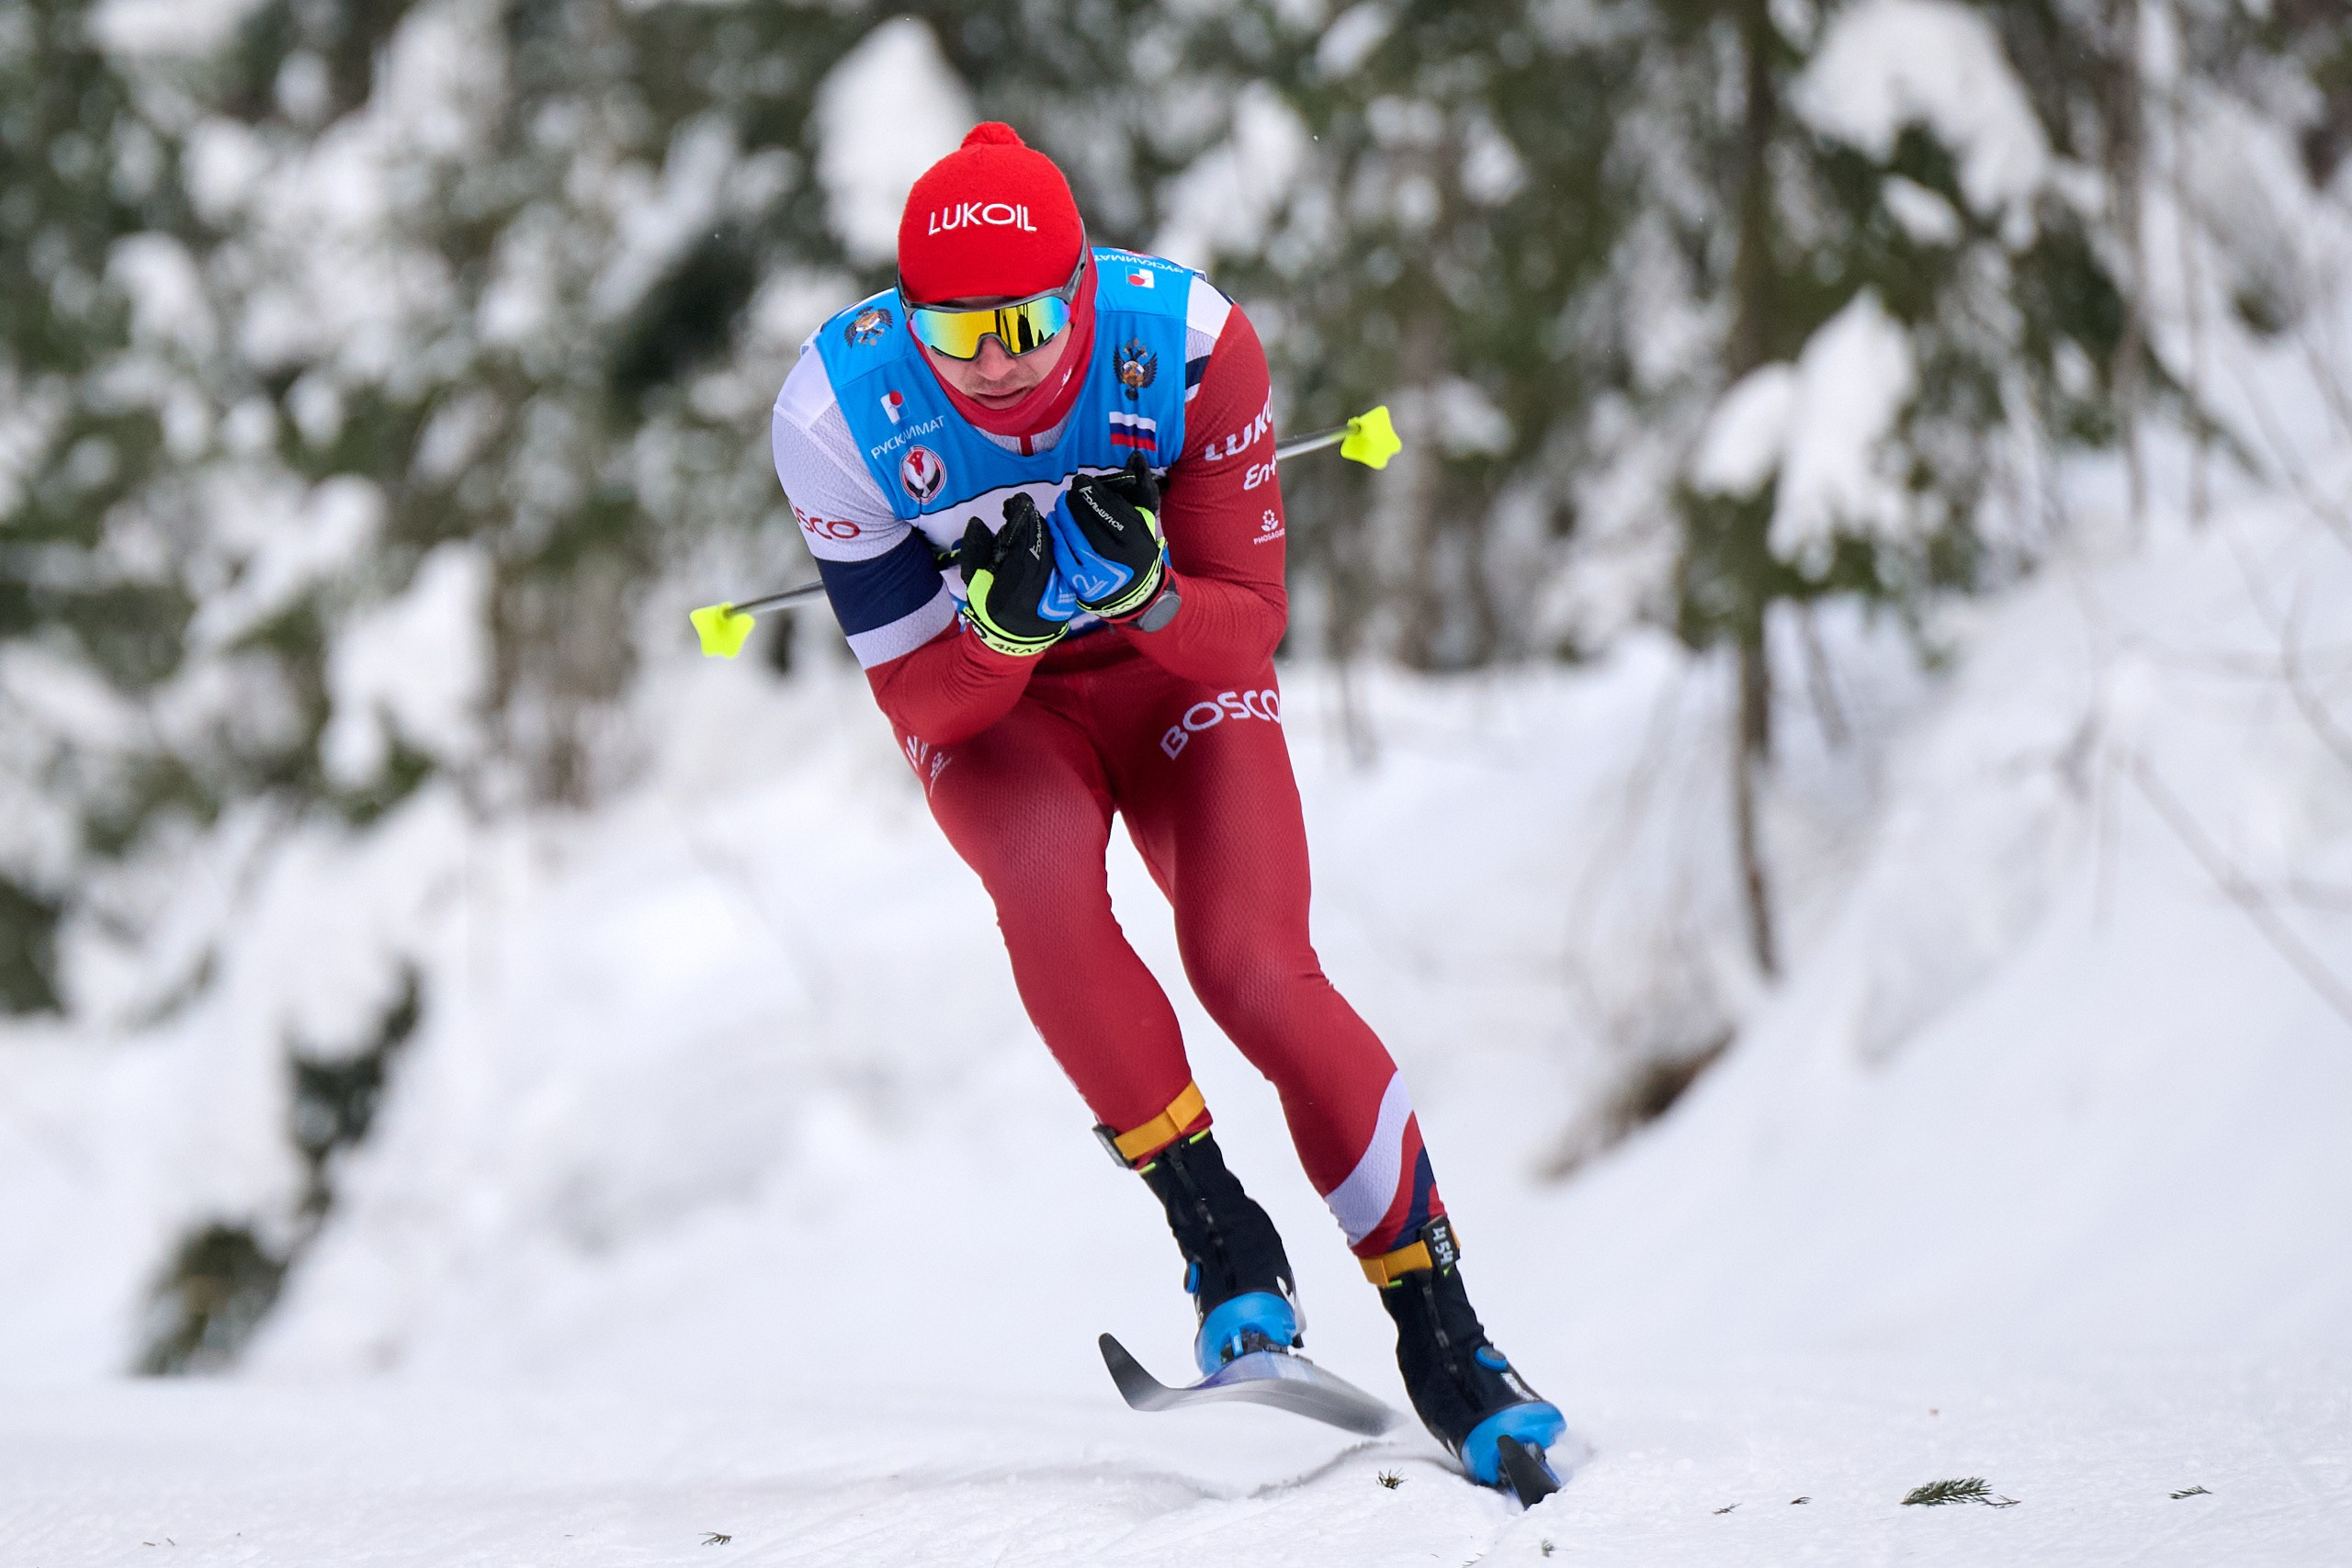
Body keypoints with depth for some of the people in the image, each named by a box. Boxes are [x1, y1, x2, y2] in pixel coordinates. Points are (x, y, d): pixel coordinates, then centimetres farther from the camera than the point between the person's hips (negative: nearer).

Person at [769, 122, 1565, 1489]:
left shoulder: (1187, 345, -28)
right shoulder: (843, 415, -27)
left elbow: (1251, 625, -19)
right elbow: (925, 702, -19)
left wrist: (1146, 591, -41)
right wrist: (1004, 625, -40)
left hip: (1181, 669, 0)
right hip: (984, 700, 0)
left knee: (1255, 969, -21)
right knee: (1047, 890, -33)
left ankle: (1443, 1334, -9)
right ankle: (1220, 1235, -19)